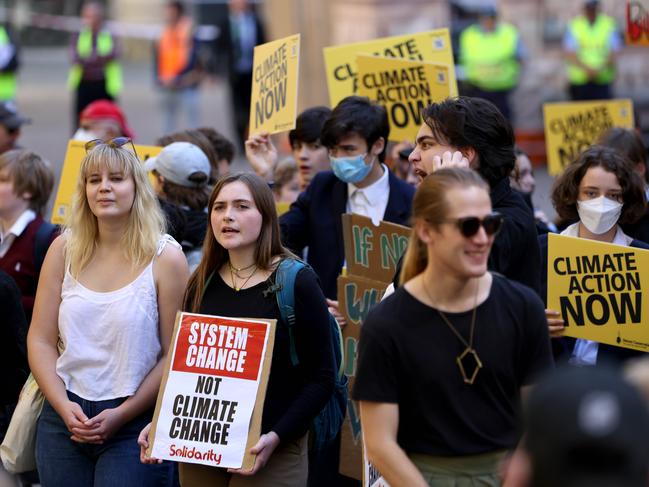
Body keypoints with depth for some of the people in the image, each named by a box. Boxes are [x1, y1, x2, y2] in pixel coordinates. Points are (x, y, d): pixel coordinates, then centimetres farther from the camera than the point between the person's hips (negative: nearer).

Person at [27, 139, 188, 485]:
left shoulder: (166, 258, -5)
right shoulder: (64, 249, 5)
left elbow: (174, 355, -7)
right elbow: (41, 341, 4)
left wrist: (121, 415, -12)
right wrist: (64, 407, -9)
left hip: (135, 422, -3)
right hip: (64, 415, 3)